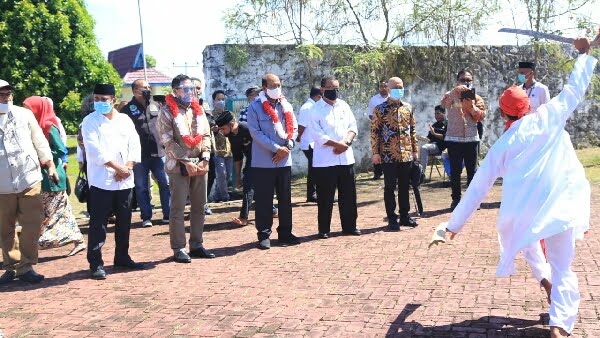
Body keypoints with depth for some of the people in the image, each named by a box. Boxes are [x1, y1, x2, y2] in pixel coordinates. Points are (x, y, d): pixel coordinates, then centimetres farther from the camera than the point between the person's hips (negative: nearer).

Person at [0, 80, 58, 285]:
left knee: (32, 224, -3)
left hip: (29, 179, 0)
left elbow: (40, 142, 10)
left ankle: (26, 267, 7)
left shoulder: (24, 114, 4)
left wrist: (50, 167, 9)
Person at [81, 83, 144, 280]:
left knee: (124, 221, 13)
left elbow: (134, 144, 5)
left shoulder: (125, 120, 10)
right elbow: (95, 150, -12)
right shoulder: (90, 121, -2)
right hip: (101, 180, -4)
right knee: (98, 223, -3)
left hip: (124, 180, 4)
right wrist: (118, 167, -14)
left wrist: (128, 167, -10)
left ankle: (122, 257, 27)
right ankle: (96, 263, 4)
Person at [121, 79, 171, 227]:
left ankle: (168, 215, 10)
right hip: (139, 155, -3)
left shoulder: (155, 106, 12)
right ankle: (146, 217, 15)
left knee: (165, 184, 2)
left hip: (158, 152, 4)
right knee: (141, 187, 5)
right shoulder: (127, 109, -3)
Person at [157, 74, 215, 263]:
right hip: (179, 167, -5)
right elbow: (168, 141, -10)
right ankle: (178, 249, 6)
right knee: (178, 208, -1)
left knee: (199, 206, 9)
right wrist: (186, 162, -16)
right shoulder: (167, 112, -4)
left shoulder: (198, 109, 13)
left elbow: (206, 135, 10)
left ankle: (196, 245, 19)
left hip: (200, 165, 5)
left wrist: (204, 159, -4)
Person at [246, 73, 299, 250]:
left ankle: (285, 233, 21)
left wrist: (287, 147, -8)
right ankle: (264, 235, 10)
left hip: (284, 161, 5)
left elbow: (293, 128, 9)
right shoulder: (254, 107, -4)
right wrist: (276, 148, -16)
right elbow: (256, 133, -12)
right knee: (264, 200, 1)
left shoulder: (286, 106, 10)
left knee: (285, 198, 10)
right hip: (263, 162, -4)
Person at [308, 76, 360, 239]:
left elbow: (353, 127, 9)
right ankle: (324, 229, 12)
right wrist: (338, 144, -15)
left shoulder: (344, 106, 12)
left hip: (346, 158, 5)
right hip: (325, 160, -5)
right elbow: (318, 135, -12)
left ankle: (349, 226, 21)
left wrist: (346, 142, -10)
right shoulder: (315, 109, -3)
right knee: (325, 197, 1)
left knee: (349, 195, 9)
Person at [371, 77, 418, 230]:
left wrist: (415, 150, 11)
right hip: (388, 155, -4)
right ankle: (392, 218, 9)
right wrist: (375, 153, -9)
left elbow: (413, 130, 15)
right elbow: (374, 132, -5)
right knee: (389, 187, 2)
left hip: (406, 154, 4)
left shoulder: (408, 108, 10)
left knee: (404, 186, 11)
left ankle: (405, 216, 22)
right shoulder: (380, 109, -3)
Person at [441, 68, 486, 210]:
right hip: (454, 138, -2)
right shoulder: (451, 95, 5)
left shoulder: (476, 97, 12)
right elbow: (444, 103, -19)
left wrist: (471, 107, -16)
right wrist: (454, 92, -36)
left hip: (471, 138, 2)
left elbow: (482, 116, 1)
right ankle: (456, 199, 9)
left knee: (472, 170, 5)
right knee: (455, 170, 1)